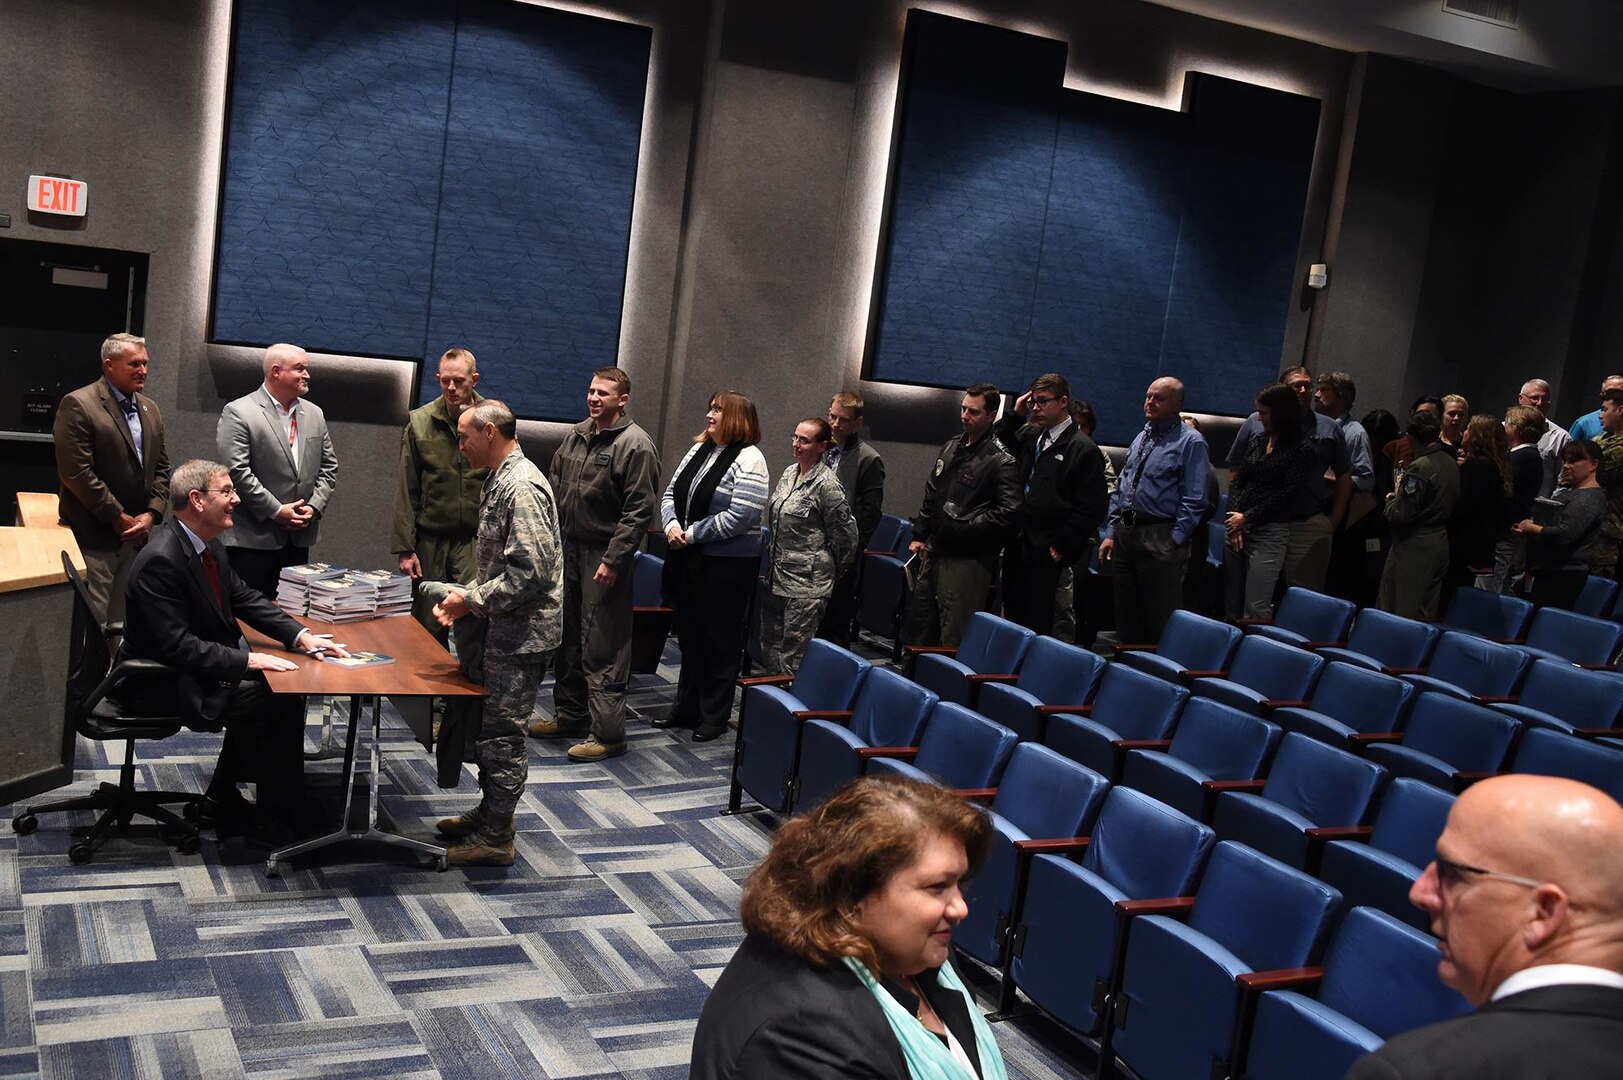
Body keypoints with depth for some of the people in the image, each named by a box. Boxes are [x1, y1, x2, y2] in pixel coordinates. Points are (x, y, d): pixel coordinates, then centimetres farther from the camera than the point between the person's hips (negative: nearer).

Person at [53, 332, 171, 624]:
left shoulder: (150, 409, 14)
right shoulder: (78, 405, -10)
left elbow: (160, 468, 15)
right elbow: (76, 473, -16)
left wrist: (151, 514, 0)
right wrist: (119, 518, -12)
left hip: (135, 534, 7)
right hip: (93, 537, -7)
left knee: (123, 620, 11)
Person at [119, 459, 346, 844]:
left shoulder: (209, 545, 3)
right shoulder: (160, 560, -26)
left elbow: (244, 597, 12)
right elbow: (177, 644, -28)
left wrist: (301, 635, 0)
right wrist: (247, 660, -29)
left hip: (193, 668, 10)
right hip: (159, 684, -10)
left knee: (271, 694, 3)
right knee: (277, 702, -16)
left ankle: (223, 799, 15)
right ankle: (278, 823, -3)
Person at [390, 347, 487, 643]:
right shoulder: (419, 422, 4)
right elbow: (407, 491, 5)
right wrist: (404, 547, 2)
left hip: (477, 539, -2)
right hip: (430, 540, 2)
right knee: (428, 629, 9)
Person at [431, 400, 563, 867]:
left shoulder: (521, 488, -20)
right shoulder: (500, 482, 13)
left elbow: (530, 571, -26)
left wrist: (473, 601, -18)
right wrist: (466, 597, 9)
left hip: (522, 632, -10)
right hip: (503, 628, 10)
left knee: (501, 732, -2)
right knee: (487, 724, 19)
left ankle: (495, 837, 8)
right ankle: (491, 810, 33)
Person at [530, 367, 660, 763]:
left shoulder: (635, 445, -14)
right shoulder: (577, 435, 10)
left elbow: (639, 510, -17)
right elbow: (555, 486, 19)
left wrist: (613, 560, -19)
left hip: (604, 556, -8)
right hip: (570, 548, 8)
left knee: (602, 648, -6)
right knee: (566, 637, 17)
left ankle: (608, 733, 2)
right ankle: (570, 715, 32)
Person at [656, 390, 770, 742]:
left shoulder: (748, 460, -13)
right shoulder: (698, 450, 11)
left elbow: (740, 517, -21)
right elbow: (671, 494, 13)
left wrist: (691, 534, -15)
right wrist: (672, 526, -8)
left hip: (727, 565, -8)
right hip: (688, 559, 8)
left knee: (721, 640, 3)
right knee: (689, 634, 16)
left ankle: (714, 717, 15)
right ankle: (686, 708, 29)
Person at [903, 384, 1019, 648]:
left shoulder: (1002, 460, -12)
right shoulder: (951, 447, 12)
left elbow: (1007, 513, -20)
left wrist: (965, 526, -16)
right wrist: (920, 535, 16)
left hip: (968, 560, -8)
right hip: (935, 550, 8)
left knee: (953, 635, -4)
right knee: (919, 621, 16)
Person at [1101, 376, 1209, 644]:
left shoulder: (1191, 441, -7)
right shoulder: (1141, 437, 16)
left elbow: (1194, 501, -11)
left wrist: (1174, 542, -16)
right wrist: (1110, 532, 13)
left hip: (1160, 539, -7)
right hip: (1125, 532, 7)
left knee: (1160, 622, -3)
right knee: (1126, 617, 14)